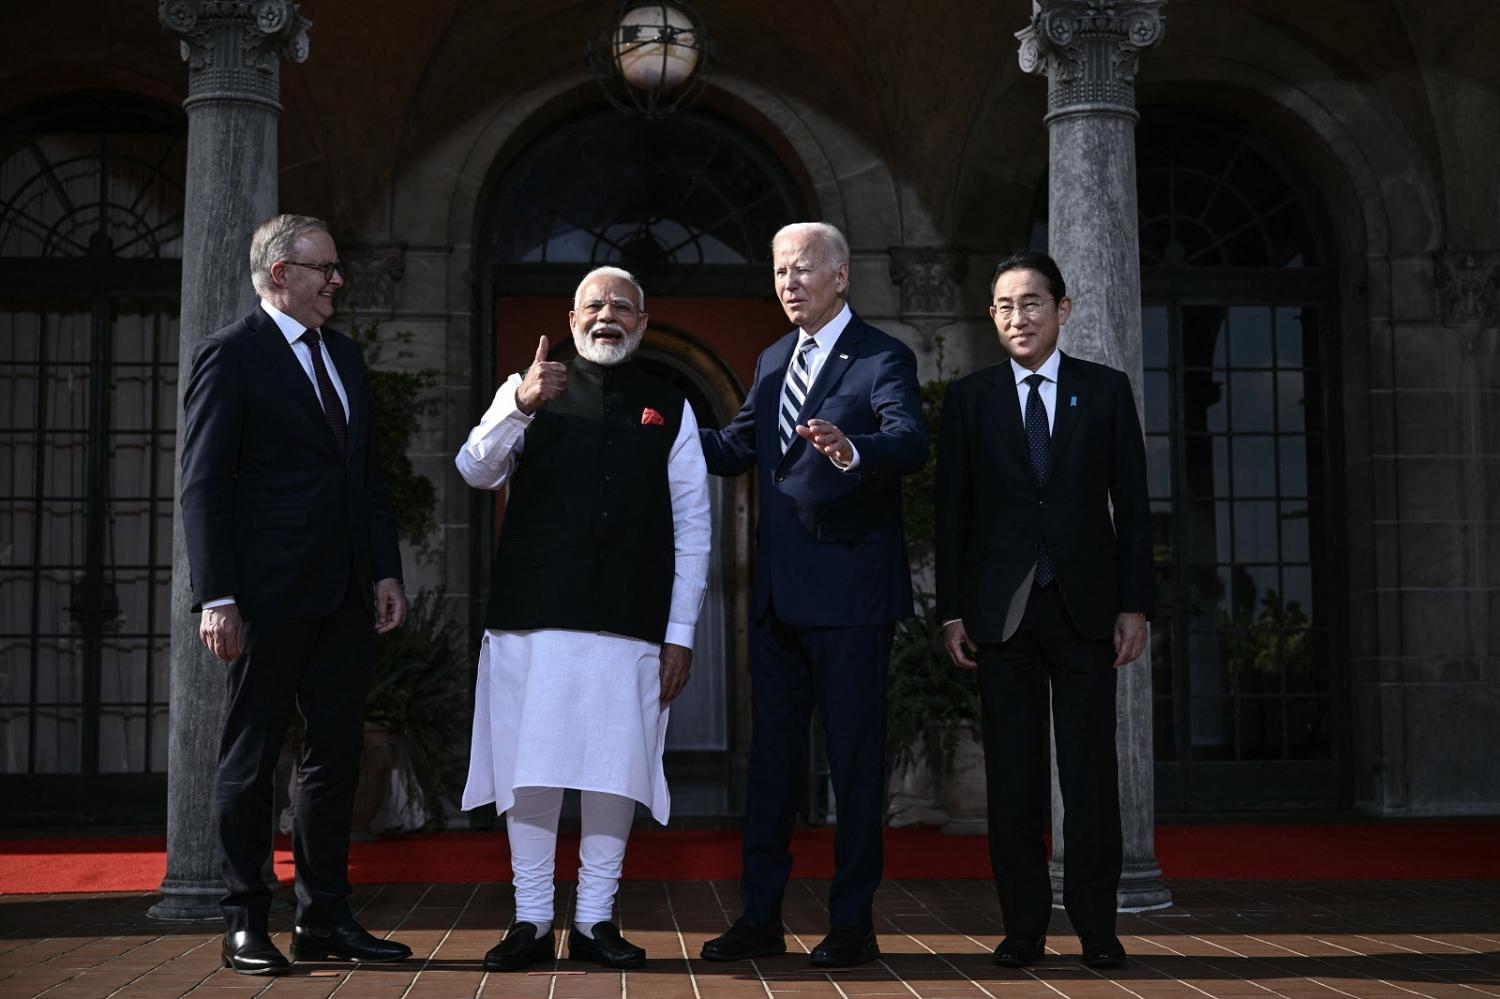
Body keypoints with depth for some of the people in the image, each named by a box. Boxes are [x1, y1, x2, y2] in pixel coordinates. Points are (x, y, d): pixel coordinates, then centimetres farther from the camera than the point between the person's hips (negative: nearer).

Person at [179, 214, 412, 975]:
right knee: (250, 760, 3)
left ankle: (322, 919, 17)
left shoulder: (344, 356, 17)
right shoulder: (231, 354, -5)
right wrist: (216, 598, -16)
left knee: (337, 753, 9)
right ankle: (245, 925, 12)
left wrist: (385, 570, 9)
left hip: (344, 596, 7)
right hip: (269, 593, -7)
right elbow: (204, 484, -10)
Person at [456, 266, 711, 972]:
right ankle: (531, 921, 9)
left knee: (614, 771, 2)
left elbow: (692, 529, 9)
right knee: (532, 767, 0)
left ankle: (595, 920, 12)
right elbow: (476, 471, -3)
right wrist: (519, 405, -22)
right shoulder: (530, 390, 11)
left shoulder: (670, 410, 13)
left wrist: (680, 635, 3)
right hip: (534, 615, -1)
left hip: (632, 624, 1)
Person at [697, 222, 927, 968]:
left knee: (855, 756, 1)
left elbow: (911, 443, -23)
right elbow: (736, 449, 18)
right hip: (779, 593, 7)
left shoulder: (883, 359, -7)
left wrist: (851, 451, -43)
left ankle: (853, 922, 11)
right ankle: (761, 915, 20)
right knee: (770, 752, 11)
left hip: (849, 591, -7)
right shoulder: (773, 362, 16)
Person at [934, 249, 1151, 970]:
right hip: (1001, 608, 0)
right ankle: (1023, 927, 9)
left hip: (1085, 606, 0)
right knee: (1012, 774, 3)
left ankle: (1096, 927, 8)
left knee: (1089, 769, 1)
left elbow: (1132, 504, 6)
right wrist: (951, 611, 0)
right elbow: (952, 512, 6)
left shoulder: (1106, 390, 7)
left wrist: (1134, 605, 0)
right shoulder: (969, 398, 8)